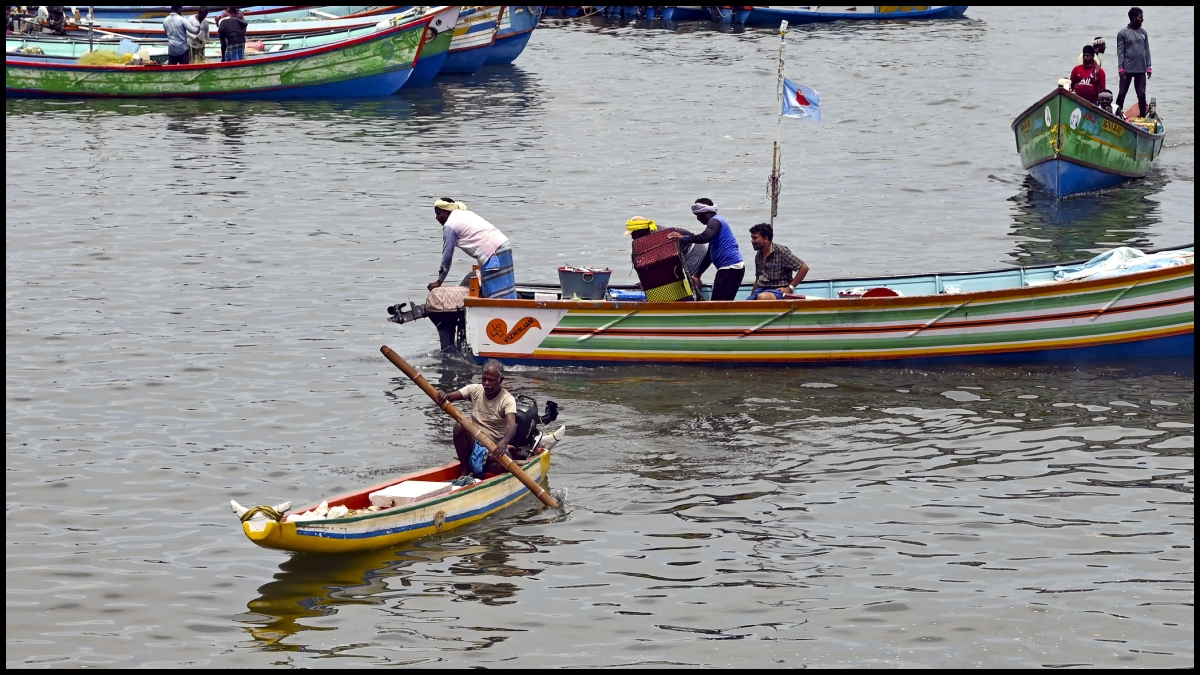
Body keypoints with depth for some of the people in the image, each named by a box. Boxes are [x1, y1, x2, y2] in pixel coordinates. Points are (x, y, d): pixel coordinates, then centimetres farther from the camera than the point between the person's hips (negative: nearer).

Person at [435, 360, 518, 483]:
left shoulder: (507, 399, -12)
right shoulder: (475, 390, 0)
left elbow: (512, 425, -29)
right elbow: (449, 397, -9)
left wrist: (504, 441, -51)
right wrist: (442, 396, -36)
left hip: (495, 449, -3)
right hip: (474, 444, 3)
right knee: (459, 426, -25)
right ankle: (465, 471, -15)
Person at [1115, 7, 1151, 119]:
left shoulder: (1143, 32, 9)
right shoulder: (1123, 33, -3)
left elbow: (1147, 50, 11)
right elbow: (1120, 51, -5)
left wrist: (1148, 67, 6)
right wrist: (1121, 68, -11)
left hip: (1141, 70, 4)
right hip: (1127, 69, -4)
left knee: (1141, 94, 4)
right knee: (1122, 93, 1)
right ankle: (1117, 115, 9)